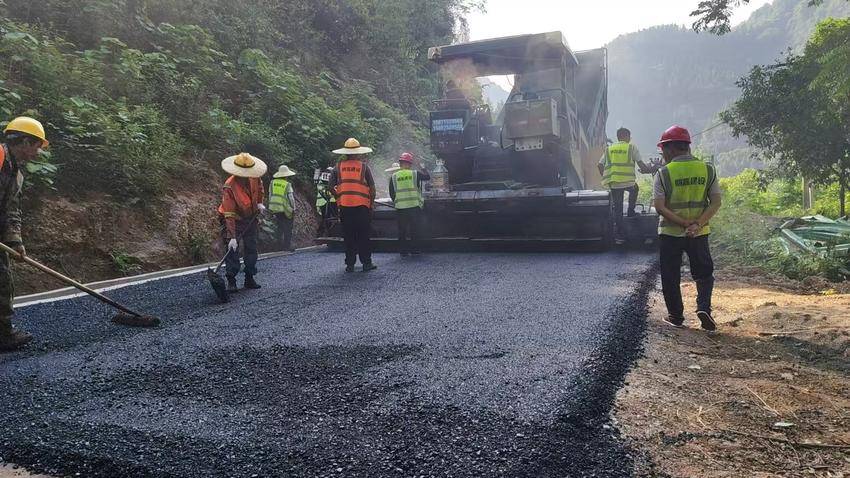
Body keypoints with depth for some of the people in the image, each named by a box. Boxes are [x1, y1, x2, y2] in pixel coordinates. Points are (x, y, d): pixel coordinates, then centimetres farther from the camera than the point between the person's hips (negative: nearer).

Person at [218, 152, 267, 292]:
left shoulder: (254, 178, -15)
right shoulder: (229, 188, -31)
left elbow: (260, 187, 14)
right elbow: (229, 215, -33)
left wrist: (260, 203, 0)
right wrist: (232, 237, -36)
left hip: (251, 218, 6)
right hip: (234, 220, -6)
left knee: (251, 249, 9)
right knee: (232, 251, -10)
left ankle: (249, 279, 18)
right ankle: (231, 282, -4)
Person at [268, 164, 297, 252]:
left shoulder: (272, 183, 1)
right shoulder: (287, 185, -13)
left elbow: (270, 195, 7)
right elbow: (290, 198, -10)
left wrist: (271, 207, 16)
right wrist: (293, 209, 1)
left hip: (275, 209, 5)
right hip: (285, 209, -5)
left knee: (280, 228, 14)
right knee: (288, 229, 5)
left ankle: (281, 246, 16)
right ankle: (287, 246, 5)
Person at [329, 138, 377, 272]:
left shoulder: (338, 167, 7)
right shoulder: (363, 166, 1)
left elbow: (331, 186, 3)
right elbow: (372, 187, -1)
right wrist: (372, 202, 9)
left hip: (344, 206, 2)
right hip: (362, 206, -2)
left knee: (348, 236, 8)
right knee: (363, 236, 5)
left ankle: (350, 264, 10)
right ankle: (366, 263, 6)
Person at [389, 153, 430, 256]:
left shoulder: (393, 177, 2)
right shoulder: (415, 174, -3)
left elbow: (391, 194, 6)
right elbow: (427, 177, 13)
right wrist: (421, 169, 28)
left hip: (400, 207, 1)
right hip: (414, 206, -1)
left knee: (402, 230, 8)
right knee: (414, 229, 10)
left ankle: (403, 251, 10)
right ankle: (415, 249, 13)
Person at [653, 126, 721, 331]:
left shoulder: (664, 173, -9)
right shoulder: (708, 170, 1)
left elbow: (660, 207, -16)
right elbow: (716, 202, -5)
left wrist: (684, 224, -14)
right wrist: (697, 224, -13)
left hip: (670, 233, -2)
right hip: (700, 233, 2)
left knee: (671, 277, 12)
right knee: (704, 274, 16)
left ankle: (675, 315, 16)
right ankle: (704, 307, -3)